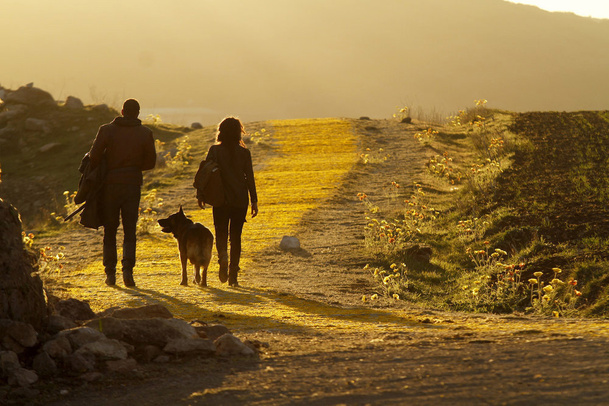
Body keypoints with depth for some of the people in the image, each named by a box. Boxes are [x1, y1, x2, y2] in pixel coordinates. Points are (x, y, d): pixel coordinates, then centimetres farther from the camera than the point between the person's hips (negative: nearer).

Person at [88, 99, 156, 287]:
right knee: (130, 231, 4)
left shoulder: (106, 130, -3)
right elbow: (150, 162, 3)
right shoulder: (145, 133, 0)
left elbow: (94, 158, -8)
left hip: (110, 185, 0)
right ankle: (127, 269, -13)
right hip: (132, 185, 0)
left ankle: (110, 273, 7)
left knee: (109, 231, 10)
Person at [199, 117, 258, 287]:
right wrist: (254, 201, 3)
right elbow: (250, 178, -1)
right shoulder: (244, 152, -2)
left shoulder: (215, 150, -4)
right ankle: (233, 276, 6)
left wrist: (201, 195, 1)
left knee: (221, 233, 12)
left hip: (221, 200, -1)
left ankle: (223, 259, -18)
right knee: (236, 236, 9)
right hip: (240, 200, 1)